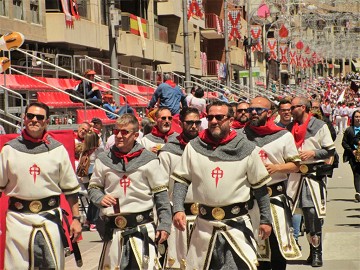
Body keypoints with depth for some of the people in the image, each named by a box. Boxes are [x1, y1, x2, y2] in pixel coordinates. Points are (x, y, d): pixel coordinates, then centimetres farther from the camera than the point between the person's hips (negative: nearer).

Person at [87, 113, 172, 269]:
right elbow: (94, 187, 17)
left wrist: (165, 224, -2)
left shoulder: (148, 160, -1)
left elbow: (161, 194, 2)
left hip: (143, 229, -2)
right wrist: (100, 198, -6)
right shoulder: (104, 160, 5)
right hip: (114, 231, 3)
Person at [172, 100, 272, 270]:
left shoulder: (246, 149, -2)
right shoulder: (194, 147, 1)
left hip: (237, 224, -2)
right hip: (204, 224, 2)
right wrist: (178, 209, -8)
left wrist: (265, 219, 5)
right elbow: (181, 180, 6)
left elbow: (260, 186, 4)